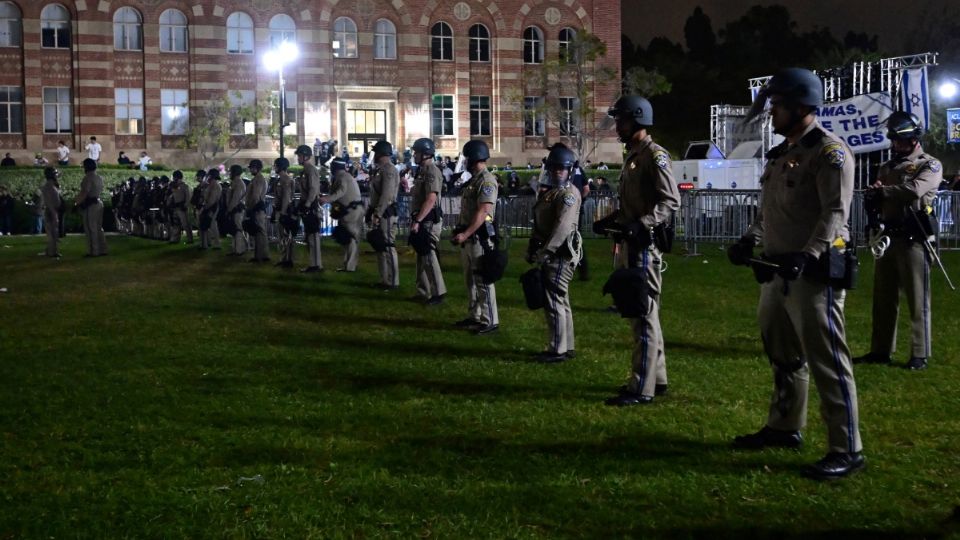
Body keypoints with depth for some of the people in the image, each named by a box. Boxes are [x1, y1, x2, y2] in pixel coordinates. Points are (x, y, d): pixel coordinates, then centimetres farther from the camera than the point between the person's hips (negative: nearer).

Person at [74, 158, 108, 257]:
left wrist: (77, 202, -9)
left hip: (90, 205, -9)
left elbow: (84, 193, -22)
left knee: (91, 229, -4)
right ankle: (102, 249, 17)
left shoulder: (88, 178, -16)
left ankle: (94, 251, -4)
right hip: (99, 203, 9)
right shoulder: (99, 178, 12)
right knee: (98, 228, 14)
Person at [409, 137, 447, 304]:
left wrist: (417, 220, -25)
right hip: (421, 220, 10)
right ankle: (423, 292, 20)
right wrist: (415, 219, 17)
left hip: (429, 221, -10)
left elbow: (431, 200, -24)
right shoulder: (422, 170, 15)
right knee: (421, 255, 13)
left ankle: (438, 293, -2)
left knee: (428, 256, -8)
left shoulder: (432, 171, -16)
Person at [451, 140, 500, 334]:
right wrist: (461, 233, 17)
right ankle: (474, 316, 24)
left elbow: (482, 213, -23)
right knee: (470, 279, 15)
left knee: (483, 280, -7)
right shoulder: (473, 180, 16)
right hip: (468, 237, 10)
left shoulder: (486, 181, -15)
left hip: (479, 237, -10)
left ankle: (490, 321, -4)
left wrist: (465, 234, -26)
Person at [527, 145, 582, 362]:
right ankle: (567, 347, 23)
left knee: (554, 301, -9)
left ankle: (557, 350, -4)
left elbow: (563, 226, -24)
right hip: (551, 254, 10)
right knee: (561, 301, 15)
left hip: (560, 254, -10)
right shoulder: (548, 191, 17)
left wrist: (545, 251, -28)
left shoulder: (569, 193, -14)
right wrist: (533, 248, 16)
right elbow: (539, 224, 22)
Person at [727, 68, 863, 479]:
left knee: (827, 361, -8)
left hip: (813, 272, -9)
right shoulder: (781, 153, 17)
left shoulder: (830, 151, -11)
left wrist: (807, 255, -32)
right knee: (783, 354, 19)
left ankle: (847, 450, -3)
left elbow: (834, 214, -20)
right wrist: (750, 240, 10)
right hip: (778, 269, 9)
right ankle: (784, 427, 33)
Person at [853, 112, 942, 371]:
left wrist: (882, 191, -10)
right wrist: (873, 199, -8)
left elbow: (914, 190, -19)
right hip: (888, 237, 6)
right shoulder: (887, 167, 20)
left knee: (917, 299, -4)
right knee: (883, 298, 9)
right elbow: (876, 199, 15)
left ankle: (920, 354, 1)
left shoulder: (930, 165, -1)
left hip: (913, 239, -6)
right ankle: (881, 350, 16)